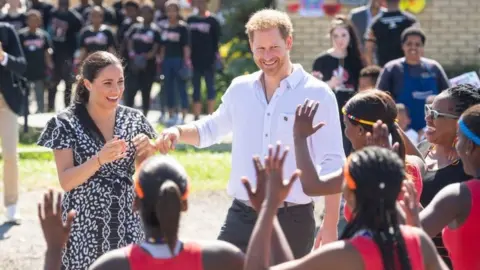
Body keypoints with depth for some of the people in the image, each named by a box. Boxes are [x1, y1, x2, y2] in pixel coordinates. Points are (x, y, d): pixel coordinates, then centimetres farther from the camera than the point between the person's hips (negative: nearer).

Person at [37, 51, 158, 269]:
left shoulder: (134, 120, 3)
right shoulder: (67, 123, -7)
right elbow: (66, 182, -12)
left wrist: (148, 152, -13)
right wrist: (99, 159, -27)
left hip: (126, 227, 3)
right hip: (83, 229, -3)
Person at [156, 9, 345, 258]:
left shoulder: (317, 94, -6)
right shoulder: (240, 89, 7)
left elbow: (332, 165, -6)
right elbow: (212, 129, 26)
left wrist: (330, 225, -11)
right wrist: (179, 132, 5)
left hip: (292, 219, -4)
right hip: (241, 216, 4)